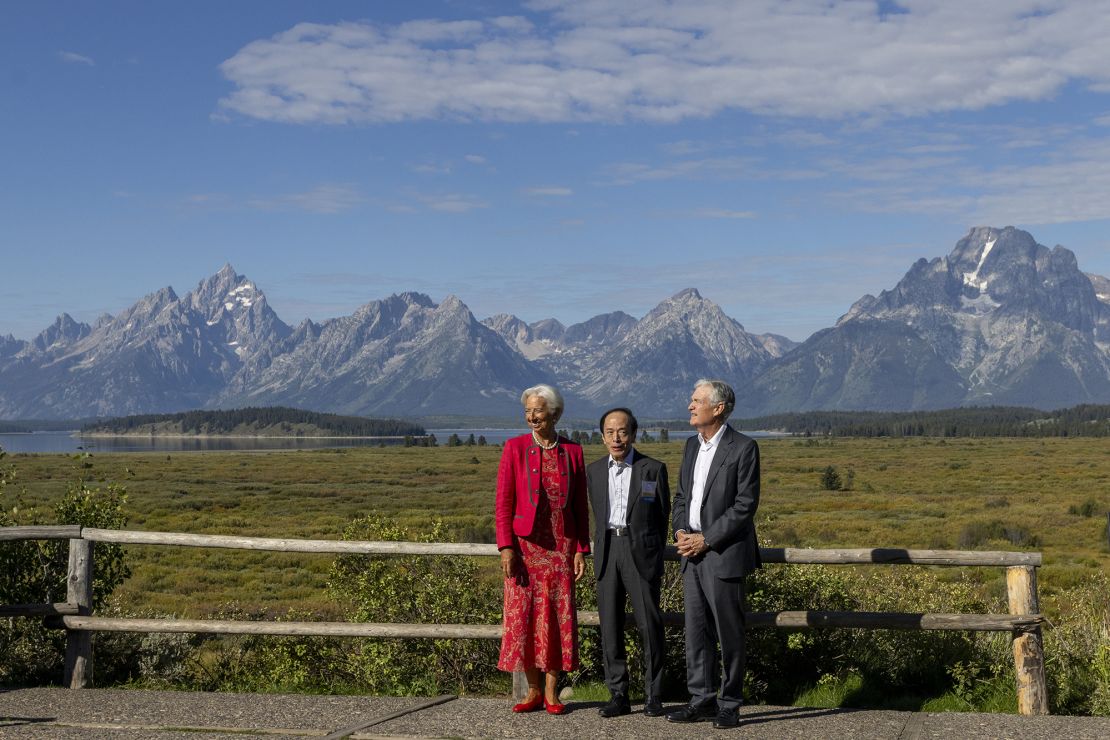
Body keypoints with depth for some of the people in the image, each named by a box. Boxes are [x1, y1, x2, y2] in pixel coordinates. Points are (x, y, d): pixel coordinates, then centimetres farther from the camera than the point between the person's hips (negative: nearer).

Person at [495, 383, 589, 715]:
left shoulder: (572, 451, 6)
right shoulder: (515, 448, 2)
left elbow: (580, 507, 8)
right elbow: (503, 503, 0)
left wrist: (581, 550, 2)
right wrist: (506, 547, -8)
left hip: (561, 548, 1)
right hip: (525, 547, -1)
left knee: (559, 616, 1)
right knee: (523, 616, 0)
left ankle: (551, 692, 11)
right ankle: (533, 690, 12)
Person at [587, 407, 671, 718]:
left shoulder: (653, 469, 1)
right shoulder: (594, 470, 10)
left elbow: (663, 515, 7)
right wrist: (604, 549, 14)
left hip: (641, 551, -3)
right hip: (607, 550, 3)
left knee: (650, 624, -2)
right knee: (610, 625, 3)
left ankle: (653, 695, 7)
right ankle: (619, 695, 10)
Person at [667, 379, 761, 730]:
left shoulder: (743, 448, -9)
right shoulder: (692, 445, 13)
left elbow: (745, 504, -13)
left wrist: (706, 539, -15)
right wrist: (680, 531, -1)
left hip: (724, 554, -7)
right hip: (692, 554, 7)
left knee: (729, 633, 2)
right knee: (696, 630, 9)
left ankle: (729, 704, 11)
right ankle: (702, 699, 18)